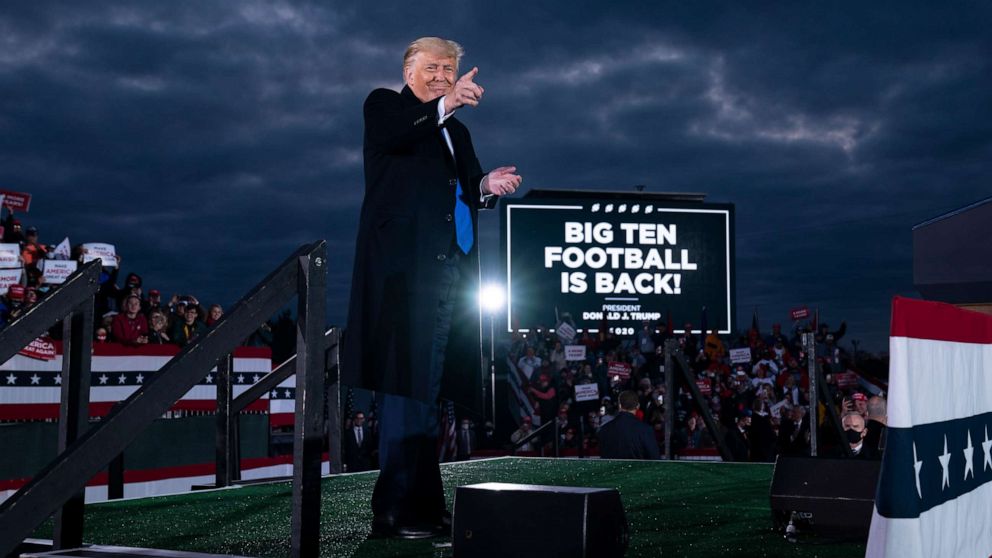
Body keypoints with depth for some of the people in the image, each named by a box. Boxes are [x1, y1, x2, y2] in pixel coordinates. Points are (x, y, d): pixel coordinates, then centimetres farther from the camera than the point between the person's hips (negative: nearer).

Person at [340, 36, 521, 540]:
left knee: (425, 386, 6)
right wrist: (443, 105, -31)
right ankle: (395, 510, -11)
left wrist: (487, 186, -2)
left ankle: (422, 504, 8)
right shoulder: (385, 105, 8)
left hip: (449, 269, 7)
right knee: (405, 382, -12)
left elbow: (466, 193, 20)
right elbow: (391, 134, -16)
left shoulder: (457, 131, 28)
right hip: (404, 265, -7)